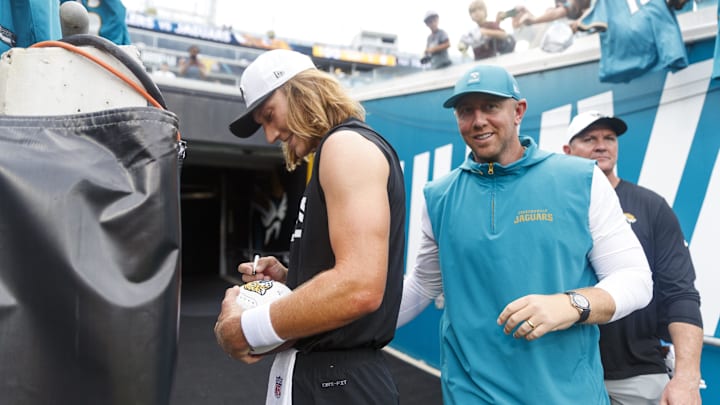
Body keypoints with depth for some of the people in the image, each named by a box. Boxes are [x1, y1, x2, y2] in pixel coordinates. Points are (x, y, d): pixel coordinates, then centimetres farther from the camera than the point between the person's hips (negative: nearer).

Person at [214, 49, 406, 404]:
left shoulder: (348, 144, -14)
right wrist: (288, 279, 5)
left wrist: (241, 330, -18)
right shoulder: (335, 151, 16)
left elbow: (360, 287, -28)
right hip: (324, 373, 10)